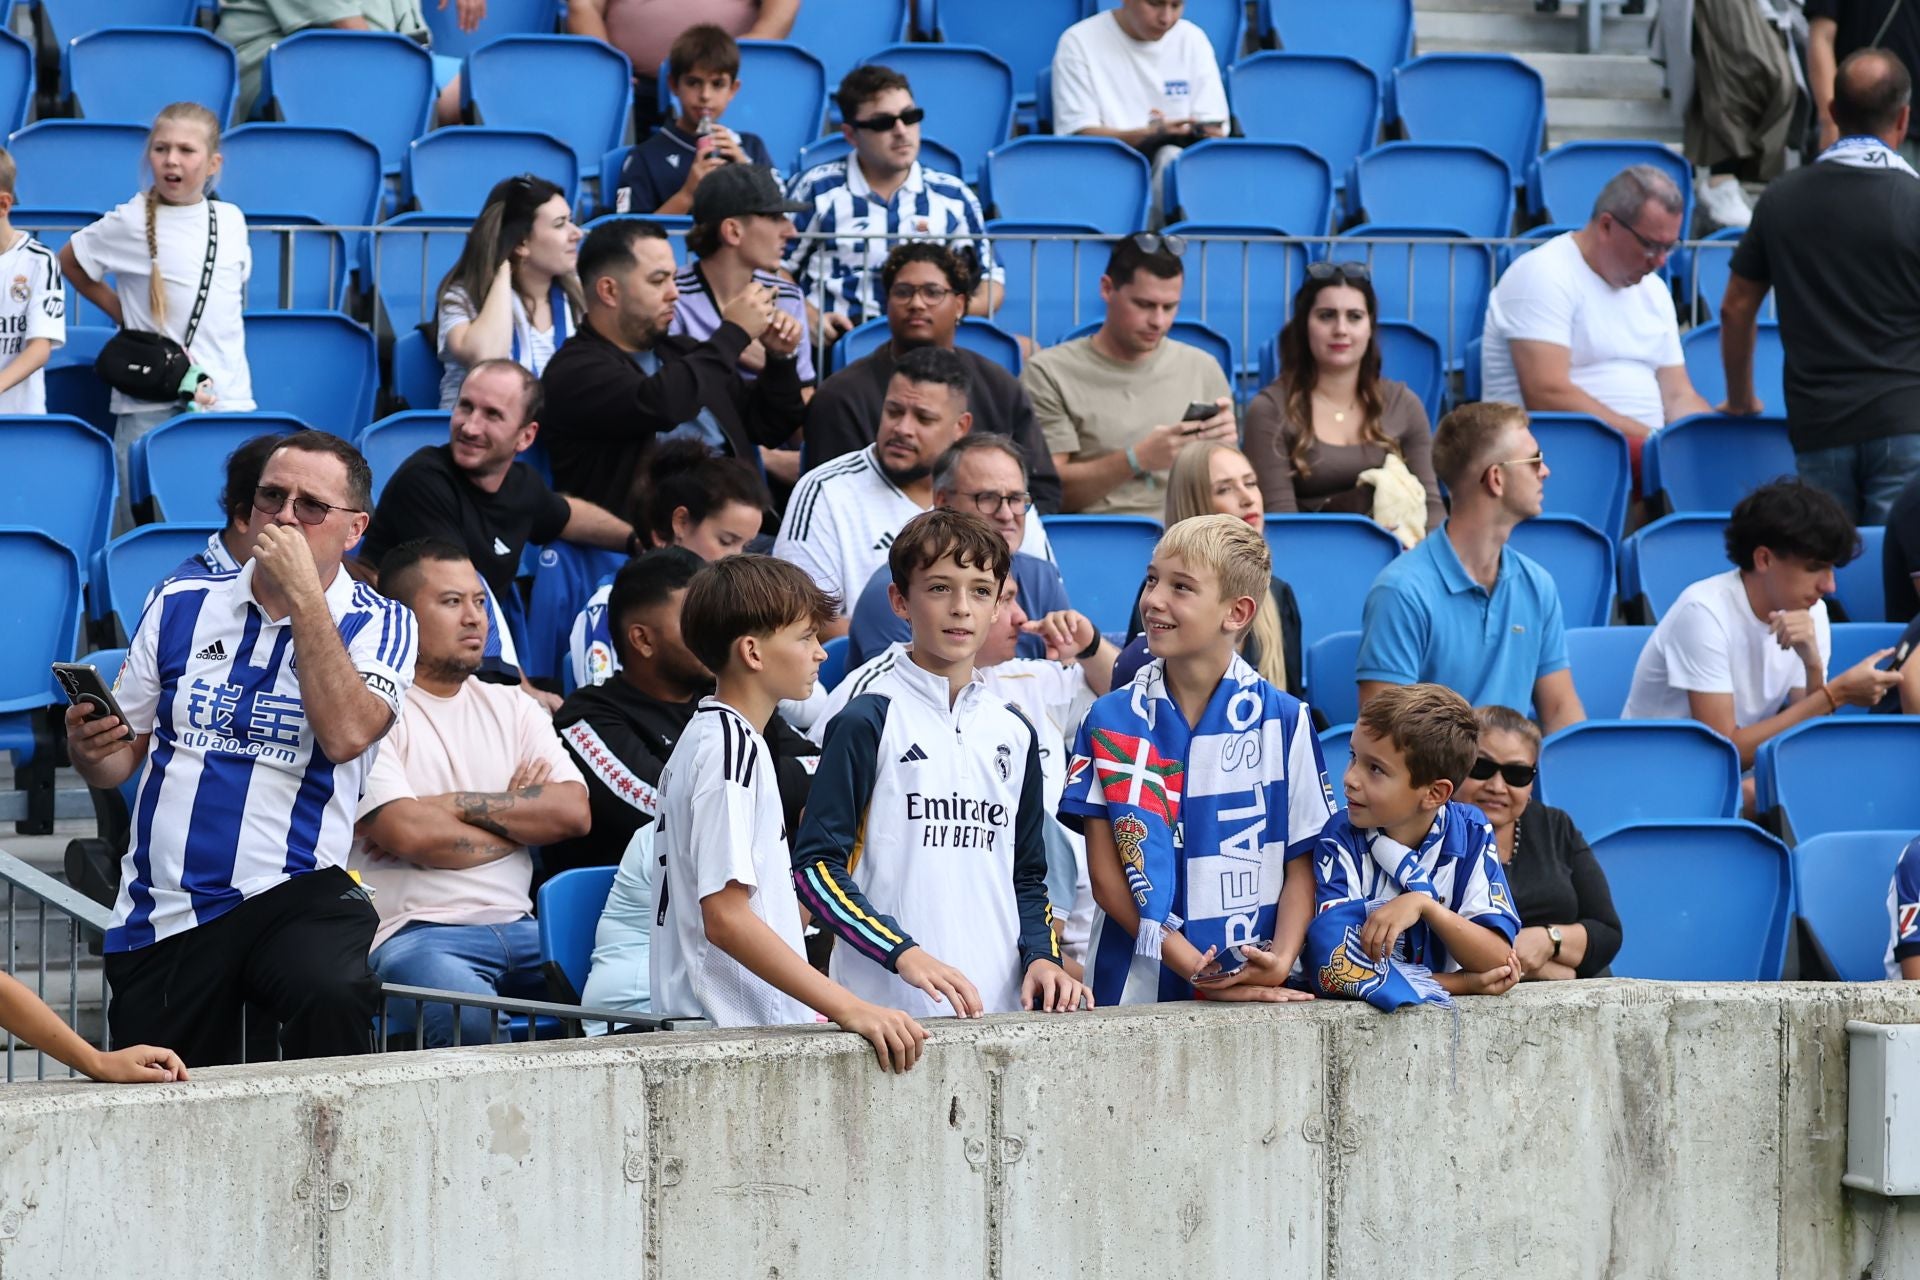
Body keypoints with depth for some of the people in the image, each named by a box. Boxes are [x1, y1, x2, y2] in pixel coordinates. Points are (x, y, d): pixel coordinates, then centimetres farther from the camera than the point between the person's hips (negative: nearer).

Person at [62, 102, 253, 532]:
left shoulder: (232, 221, 6)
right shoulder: (130, 223, -5)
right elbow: (69, 261, 10)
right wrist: (122, 314, 5)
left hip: (227, 396, 3)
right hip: (150, 404, -3)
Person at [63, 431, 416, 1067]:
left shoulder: (378, 624, 2)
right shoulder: (182, 606, 12)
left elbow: (345, 734, -18)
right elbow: (119, 761, 17)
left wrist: (302, 592, -14)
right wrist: (88, 747, -7)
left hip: (292, 893, -3)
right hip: (161, 912, 3)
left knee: (332, 992, -34)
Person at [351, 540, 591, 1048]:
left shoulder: (511, 707, 21)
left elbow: (573, 812, 6)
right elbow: (408, 833, -13)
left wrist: (457, 804, -5)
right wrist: (519, 816, 4)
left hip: (517, 926, 6)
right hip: (415, 932, -6)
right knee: (468, 1014, -40)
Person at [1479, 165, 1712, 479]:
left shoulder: (1653, 290, 20)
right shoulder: (1544, 275, -6)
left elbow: (1679, 396, 19)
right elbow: (1547, 395, -16)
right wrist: (1649, 437, -19)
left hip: (1648, 448, 7)